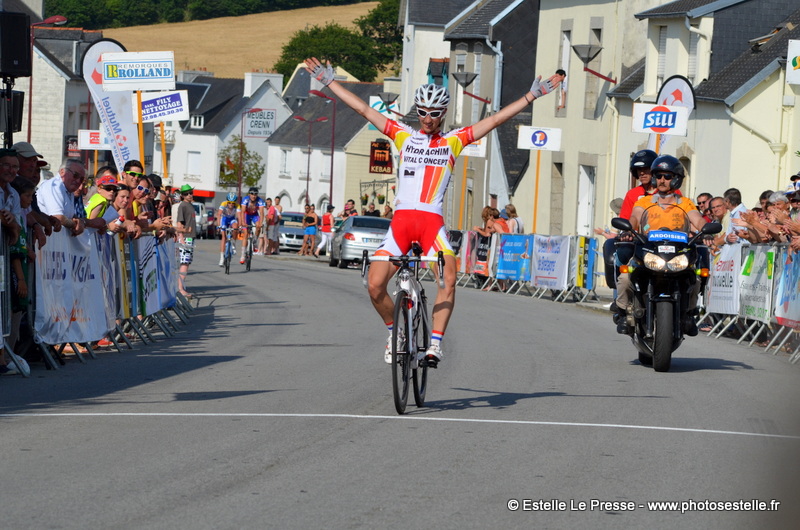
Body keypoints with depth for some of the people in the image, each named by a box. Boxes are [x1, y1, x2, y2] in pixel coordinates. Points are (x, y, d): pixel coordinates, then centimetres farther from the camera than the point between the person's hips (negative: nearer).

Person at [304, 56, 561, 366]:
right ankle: (394, 331, 16)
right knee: (375, 285, -10)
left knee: (449, 281, -24)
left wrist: (532, 96, 0)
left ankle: (435, 342, -17)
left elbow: (496, 119, 6)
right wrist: (328, 81, 11)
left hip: (432, 222, -1)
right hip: (401, 220, 1)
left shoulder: (453, 141, 10)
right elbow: (363, 109, 13)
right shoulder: (403, 136, 13)